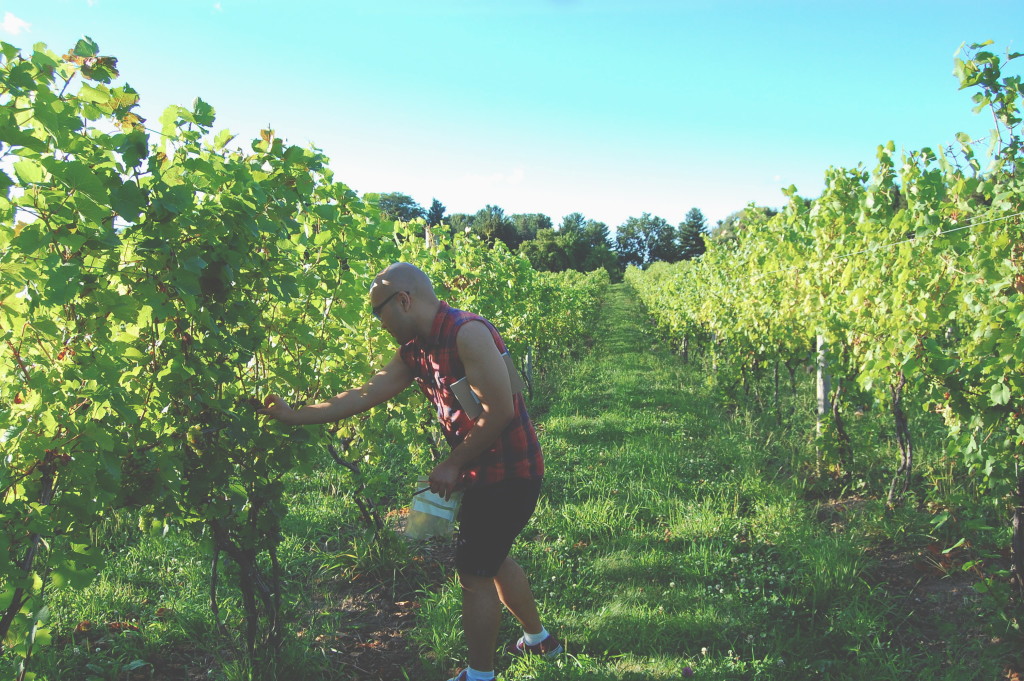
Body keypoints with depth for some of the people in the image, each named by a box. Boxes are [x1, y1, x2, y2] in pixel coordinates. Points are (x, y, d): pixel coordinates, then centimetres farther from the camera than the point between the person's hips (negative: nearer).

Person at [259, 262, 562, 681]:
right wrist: (294, 416, 9)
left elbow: (499, 412, -25)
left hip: (509, 473, -9)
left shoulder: (467, 333, -23)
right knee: (491, 558, 24)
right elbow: (365, 395, 9)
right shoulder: (415, 351, 5)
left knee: (474, 573, 2)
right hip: (486, 471, 9)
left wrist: (453, 465, -16)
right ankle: (539, 639, 44)